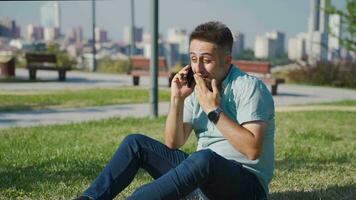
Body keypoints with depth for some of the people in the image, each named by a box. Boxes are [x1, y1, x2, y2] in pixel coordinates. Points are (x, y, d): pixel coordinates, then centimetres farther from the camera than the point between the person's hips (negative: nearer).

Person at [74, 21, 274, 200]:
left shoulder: (249, 87, -12)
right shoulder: (195, 89, 8)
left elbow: (253, 149, -23)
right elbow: (173, 144, 4)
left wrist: (213, 109, -22)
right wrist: (177, 100, -10)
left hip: (247, 182, -6)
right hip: (203, 172, 7)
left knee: (204, 158, -40)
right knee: (135, 143, -2)